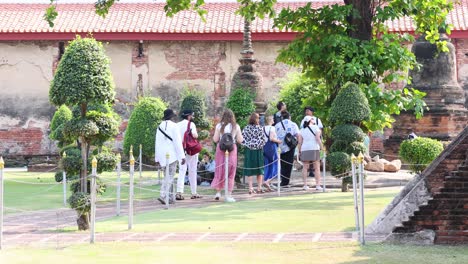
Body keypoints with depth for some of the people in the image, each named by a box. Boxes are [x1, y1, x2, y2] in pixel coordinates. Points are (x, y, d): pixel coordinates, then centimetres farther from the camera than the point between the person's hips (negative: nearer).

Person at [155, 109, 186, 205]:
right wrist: (182, 156, -10)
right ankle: (163, 196, -18)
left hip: (162, 155, 6)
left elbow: (157, 142, 13)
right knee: (169, 177, -6)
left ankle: (170, 197, 14)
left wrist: (157, 157, 18)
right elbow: (177, 142, -11)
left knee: (166, 176, 14)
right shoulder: (174, 126, -7)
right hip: (172, 155, -6)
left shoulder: (160, 126, 11)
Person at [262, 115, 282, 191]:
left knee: (266, 167, 9)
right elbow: (271, 138, -18)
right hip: (272, 148, -6)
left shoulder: (263, 128, 8)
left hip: (264, 148, 6)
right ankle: (267, 181, -17)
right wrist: (278, 141, -4)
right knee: (274, 167, 0)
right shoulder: (272, 128, -9)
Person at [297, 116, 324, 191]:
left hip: (304, 149, 3)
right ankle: (318, 185, -4)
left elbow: (300, 142, 8)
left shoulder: (302, 130, 12)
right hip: (314, 148, -3)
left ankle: (305, 185, 3)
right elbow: (318, 139, -8)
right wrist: (322, 148, -5)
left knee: (305, 167, 7)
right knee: (317, 167, 1)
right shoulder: (315, 127, 1)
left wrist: (299, 151, 13)